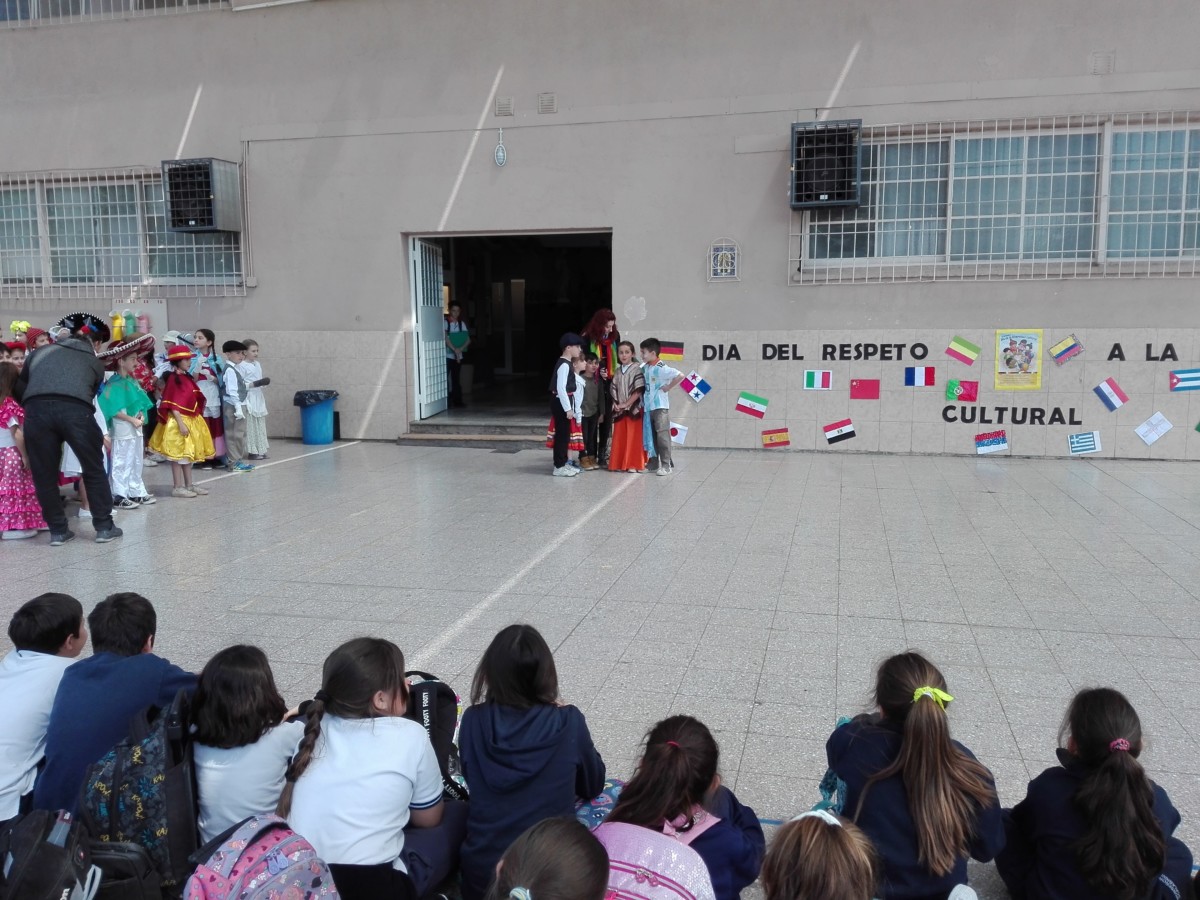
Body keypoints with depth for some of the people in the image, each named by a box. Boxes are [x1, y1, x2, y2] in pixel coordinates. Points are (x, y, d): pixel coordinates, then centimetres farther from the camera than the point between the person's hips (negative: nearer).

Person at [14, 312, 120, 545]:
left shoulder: (42, 352, 30)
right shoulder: (95, 363, 26)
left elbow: (18, 389, 27)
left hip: (36, 410, 2)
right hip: (75, 410, -1)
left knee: (45, 475, 16)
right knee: (94, 470, 16)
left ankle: (58, 530, 22)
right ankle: (104, 527, 20)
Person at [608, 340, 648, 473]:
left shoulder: (636, 370, -6)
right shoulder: (617, 371, 11)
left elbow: (638, 391, -12)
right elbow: (614, 390, 13)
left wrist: (626, 404, -14)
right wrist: (616, 404, -3)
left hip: (633, 409, -5)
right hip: (619, 410, 5)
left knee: (634, 438, -3)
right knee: (619, 438, 6)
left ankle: (634, 464, 4)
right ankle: (619, 464, 14)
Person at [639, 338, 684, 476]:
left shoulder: (661, 368, -15)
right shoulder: (644, 368, 7)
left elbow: (680, 375, -23)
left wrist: (668, 387, -16)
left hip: (660, 407, -8)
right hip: (648, 408, 8)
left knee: (662, 436, -4)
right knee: (652, 437, 13)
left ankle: (666, 465, 1)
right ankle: (655, 463, 21)